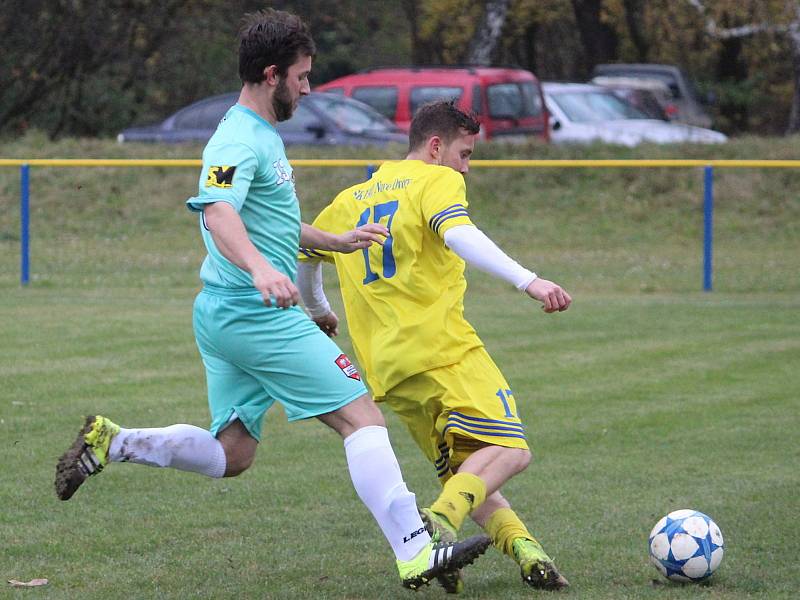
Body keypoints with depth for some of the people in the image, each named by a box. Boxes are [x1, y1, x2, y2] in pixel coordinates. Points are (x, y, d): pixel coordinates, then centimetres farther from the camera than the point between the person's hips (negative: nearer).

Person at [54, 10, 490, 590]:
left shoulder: (263, 136, 18)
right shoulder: (240, 141, -15)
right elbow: (219, 215, -35)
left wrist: (338, 241, 34)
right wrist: (260, 269, -51)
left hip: (227, 317, 10)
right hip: (260, 317, -10)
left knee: (231, 455, 14)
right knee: (362, 416, -10)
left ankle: (110, 443, 11)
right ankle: (416, 551, -12)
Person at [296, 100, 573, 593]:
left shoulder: (350, 201, 23)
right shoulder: (436, 180, 2)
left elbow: (303, 254, 35)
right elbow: (459, 234, -18)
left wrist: (318, 311, 55)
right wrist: (528, 280, -29)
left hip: (386, 365, 7)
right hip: (444, 348, -7)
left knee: (464, 471, 11)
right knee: (508, 450, -11)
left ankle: (519, 543, -13)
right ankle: (442, 520, -35)